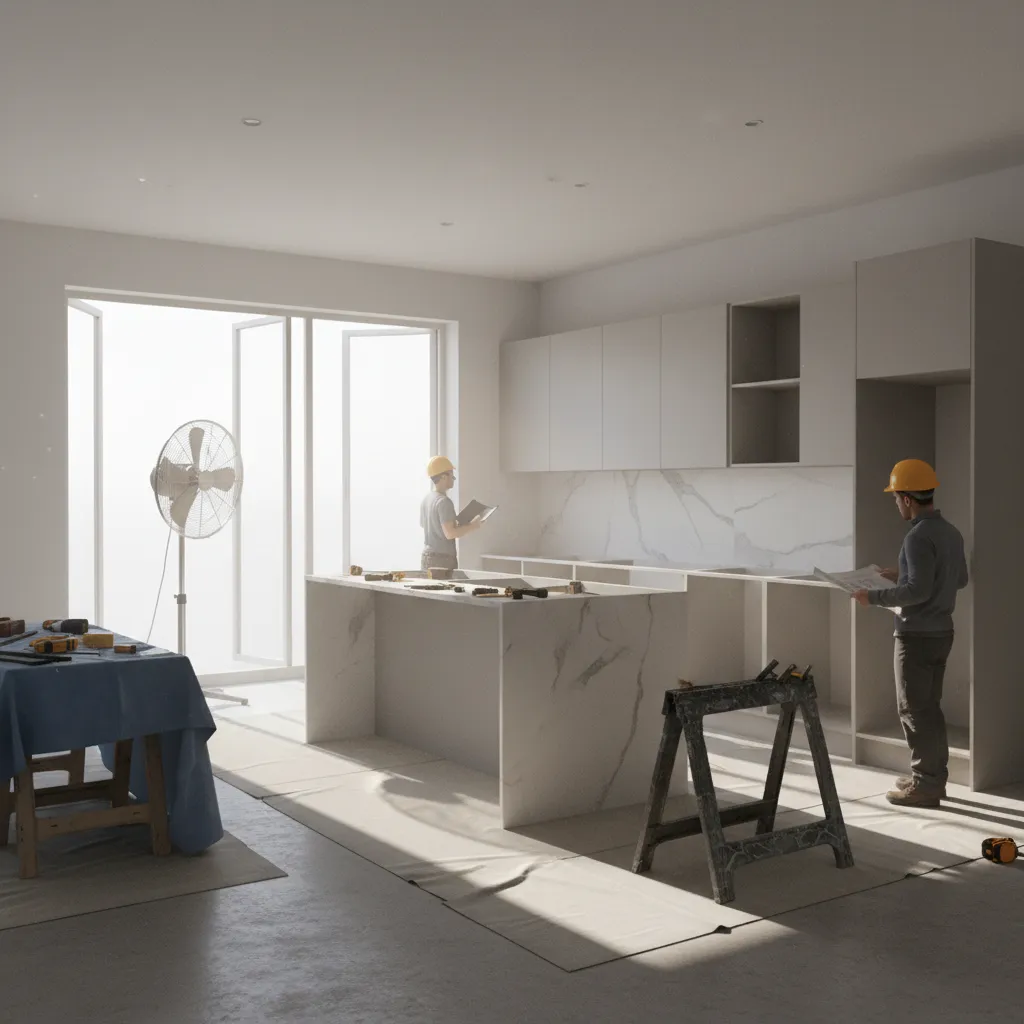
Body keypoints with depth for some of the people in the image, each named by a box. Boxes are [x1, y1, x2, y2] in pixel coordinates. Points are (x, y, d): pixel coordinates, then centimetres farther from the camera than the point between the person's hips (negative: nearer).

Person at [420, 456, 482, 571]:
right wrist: (472, 526, -9)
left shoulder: (426, 500, 11)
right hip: (443, 558, -9)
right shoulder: (444, 501, -15)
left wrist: (459, 526, 20)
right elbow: (449, 534, -20)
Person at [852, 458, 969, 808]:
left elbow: (919, 590, -26)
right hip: (941, 631, 9)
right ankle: (935, 776, 24)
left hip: (917, 635, -9)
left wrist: (875, 597, -14)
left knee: (915, 709, 0)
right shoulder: (951, 532, 8)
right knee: (930, 706, 17)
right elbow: (959, 579, 19)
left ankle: (924, 785, 5)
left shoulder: (919, 537, -20)